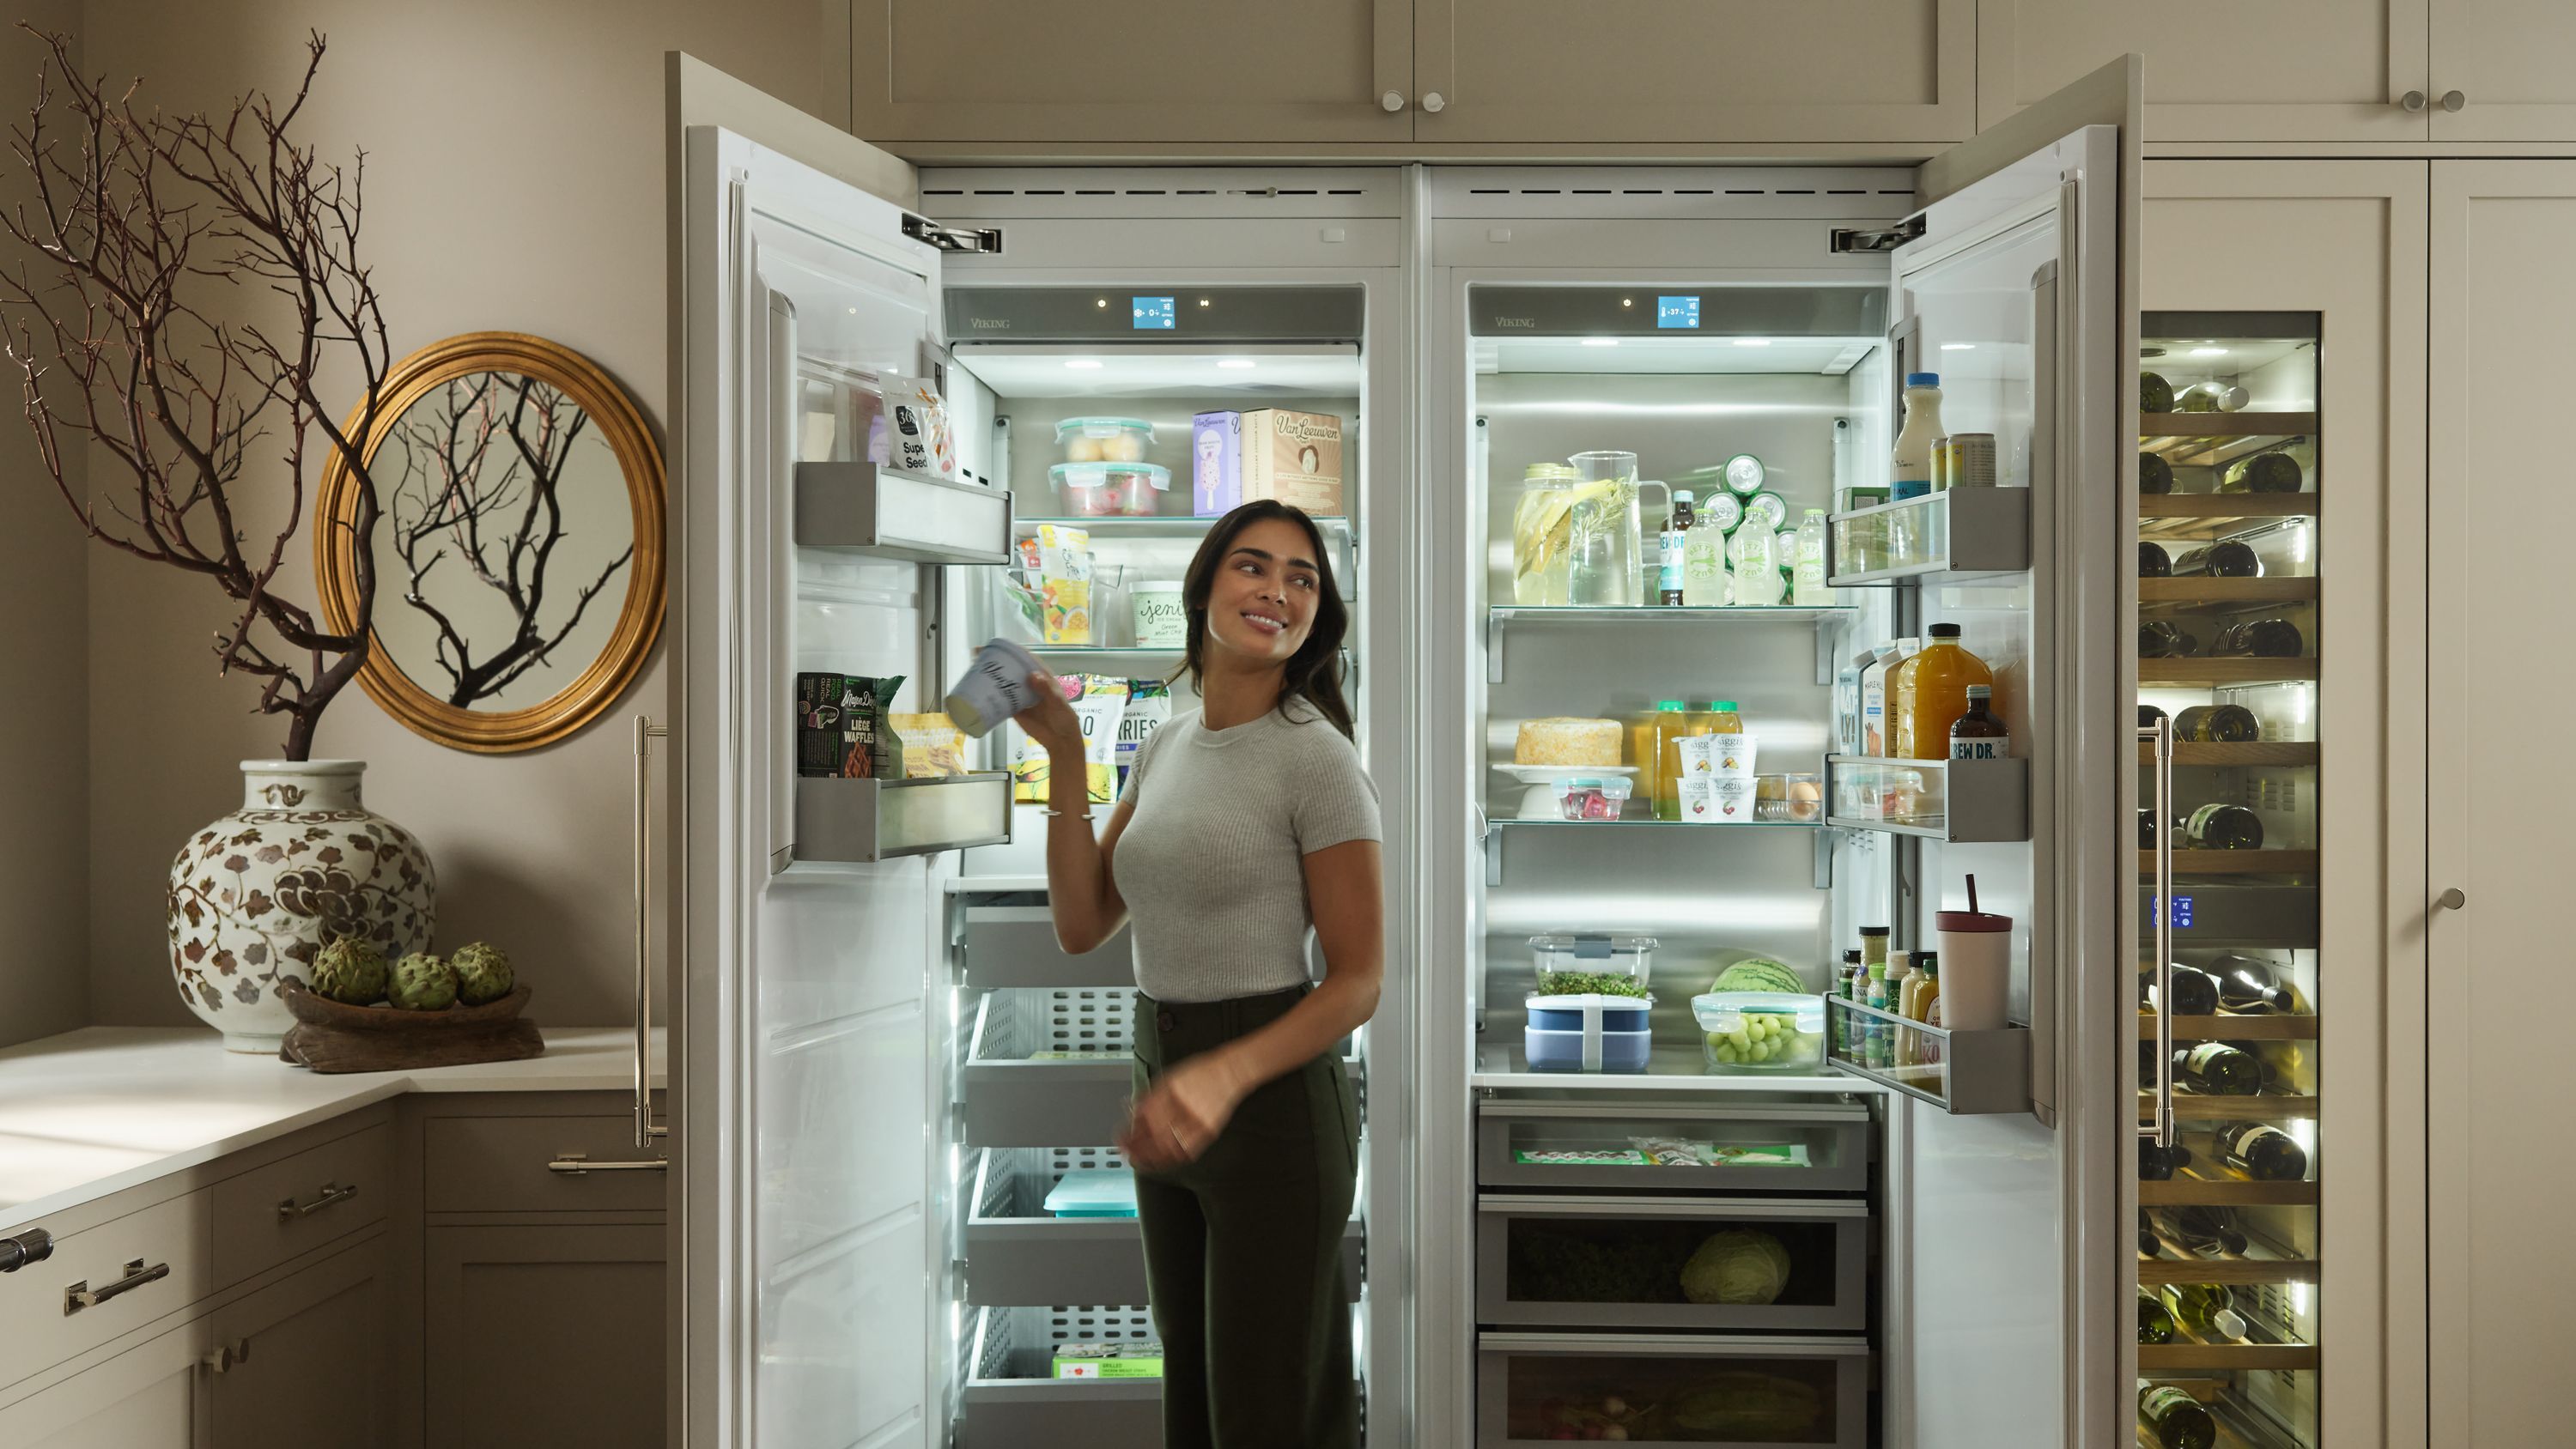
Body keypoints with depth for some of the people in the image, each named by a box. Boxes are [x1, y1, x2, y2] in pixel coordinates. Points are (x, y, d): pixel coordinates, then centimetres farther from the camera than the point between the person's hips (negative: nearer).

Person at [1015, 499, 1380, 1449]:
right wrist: (1064, 757, -3)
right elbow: (1080, 926, 3)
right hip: (1164, 1088, 7)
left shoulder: (1316, 759, -14)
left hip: (1272, 1098, -7)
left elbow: (1358, 980, -14)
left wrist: (1226, 1076, -29)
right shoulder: (1166, 748, 8)